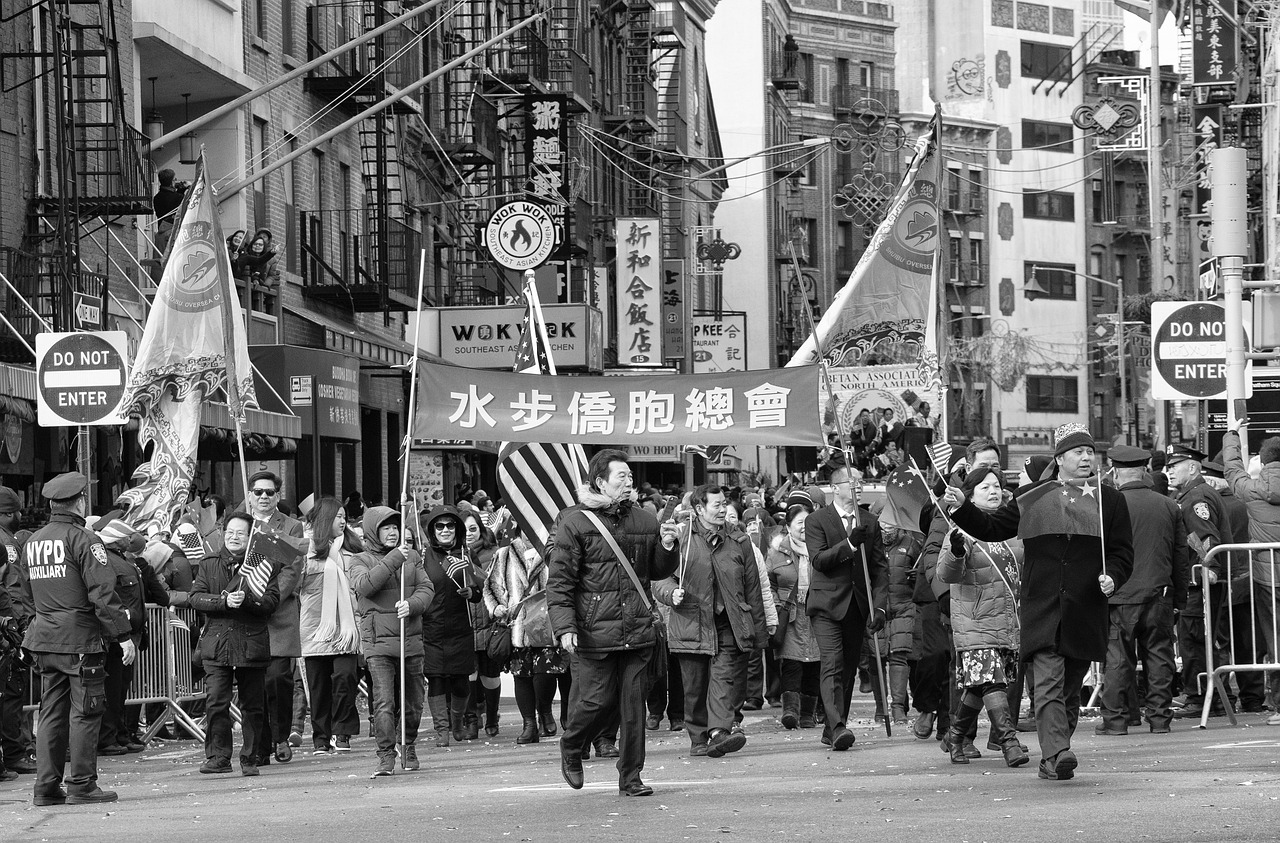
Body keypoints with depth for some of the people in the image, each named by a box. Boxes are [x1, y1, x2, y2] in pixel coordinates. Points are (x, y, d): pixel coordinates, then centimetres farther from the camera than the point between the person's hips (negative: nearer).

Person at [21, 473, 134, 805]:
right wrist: (123, 634, -14)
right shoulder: (83, 540, -11)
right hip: (81, 638, -7)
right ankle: (82, 785, -2)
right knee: (85, 713, -2)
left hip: (44, 639, 7)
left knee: (51, 712, 10)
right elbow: (103, 592, -16)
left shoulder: (32, 543, 11)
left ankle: (47, 786, 10)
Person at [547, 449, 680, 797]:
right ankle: (570, 747, 28)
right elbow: (559, 582, -7)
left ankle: (631, 778, 11)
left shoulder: (644, 521, 11)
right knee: (597, 700, -2)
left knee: (633, 704, 2)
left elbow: (658, 572, 22)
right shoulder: (574, 523, -4)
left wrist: (667, 547, 1)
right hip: (594, 634, -4)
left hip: (637, 633, 4)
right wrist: (565, 628, -17)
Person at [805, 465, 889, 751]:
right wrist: (850, 544, -25)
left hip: (857, 606, 5)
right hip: (827, 604, -5)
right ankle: (837, 727, -26)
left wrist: (880, 606, -4)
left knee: (849, 668, 8)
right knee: (833, 664, -16)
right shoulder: (817, 521, -2)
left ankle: (832, 730, 16)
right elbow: (818, 560, -13)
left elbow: (880, 567, 7)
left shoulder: (870, 522, 10)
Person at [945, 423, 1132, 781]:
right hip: (1041, 607, -2)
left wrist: (1112, 577, -9)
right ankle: (1057, 754, -26)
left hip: (1086, 609, 2)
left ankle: (1052, 760, 18)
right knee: (1048, 682, -17)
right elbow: (991, 528, 14)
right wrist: (963, 508, -1)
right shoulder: (1033, 498, 10)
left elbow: (1123, 551, 10)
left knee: (1071, 688, 8)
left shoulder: (1109, 500, 11)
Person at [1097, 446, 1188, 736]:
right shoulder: (1169, 507, 6)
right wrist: (1180, 597, 18)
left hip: (1121, 595, -3)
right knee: (1159, 657, 8)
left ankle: (1115, 719, 3)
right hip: (1160, 594, 3)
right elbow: (1181, 556, 11)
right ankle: (1160, 718, 8)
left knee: (1117, 658, 2)